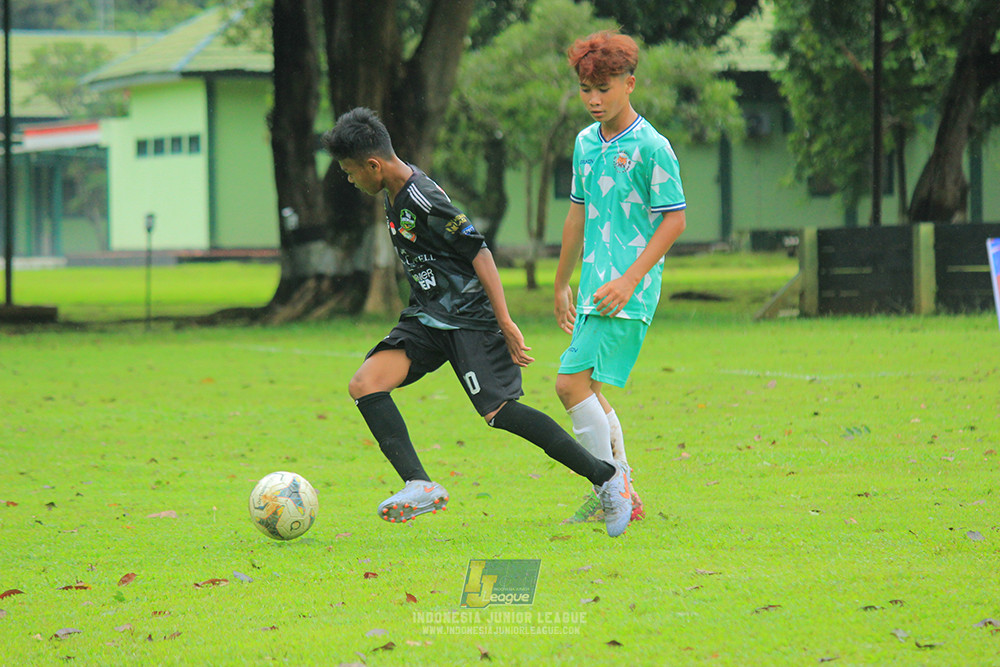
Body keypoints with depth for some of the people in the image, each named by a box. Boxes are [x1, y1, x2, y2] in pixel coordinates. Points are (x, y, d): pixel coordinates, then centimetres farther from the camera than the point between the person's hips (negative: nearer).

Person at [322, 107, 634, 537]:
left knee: (498, 412, -16)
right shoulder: (394, 196, 9)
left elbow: (479, 253, -19)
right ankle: (420, 487, -17)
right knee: (365, 384, -11)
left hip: (469, 319, -9)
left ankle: (607, 477, -4)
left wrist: (506, 323, -21)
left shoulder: (424, 202, -20)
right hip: (427, 320, 9)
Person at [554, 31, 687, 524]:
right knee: (590, 392, 11)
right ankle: (623, 495, 20)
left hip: (628, 294, -8)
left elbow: (674, 220, -11)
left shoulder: (651, 147, -11)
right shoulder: (586, 143, 12)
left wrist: (630, 279, -17)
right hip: (595, 289, 8)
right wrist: (563, 283, 27)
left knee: (572, 381, -15)